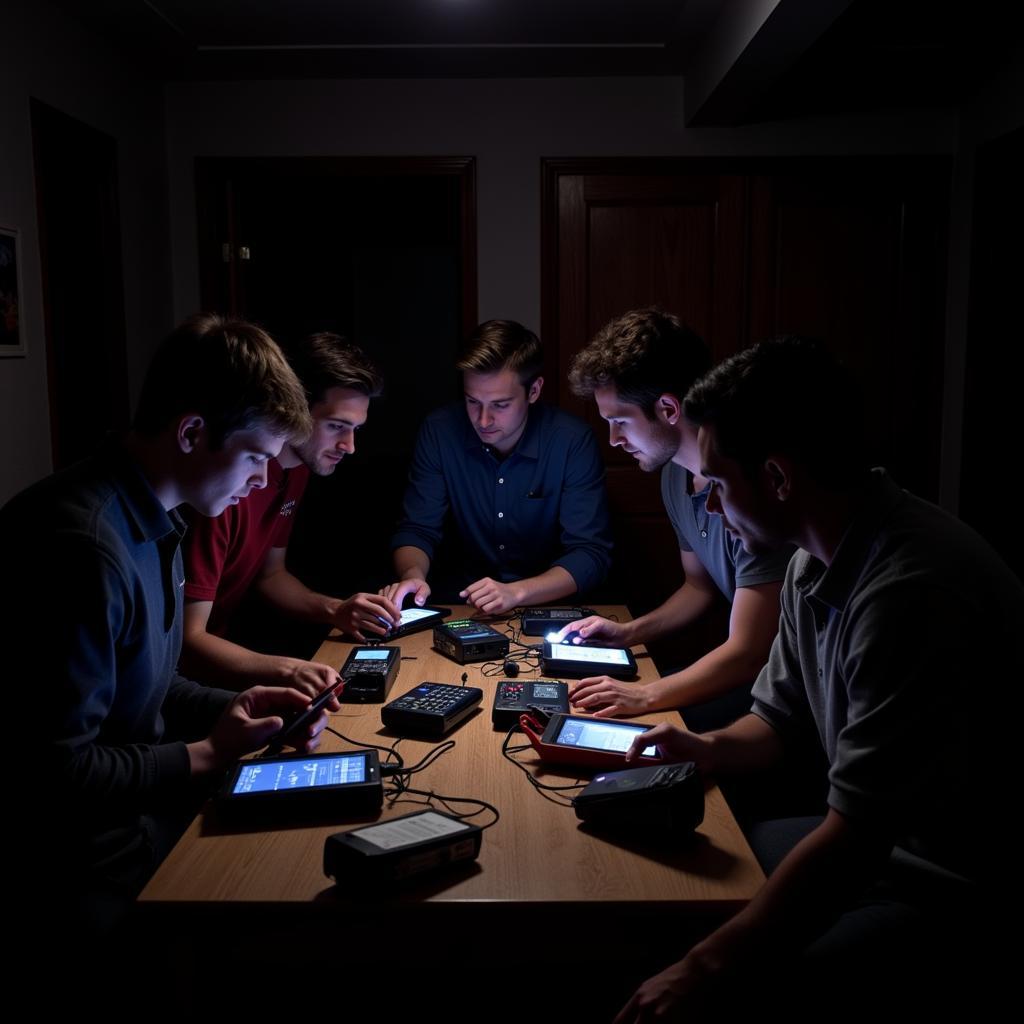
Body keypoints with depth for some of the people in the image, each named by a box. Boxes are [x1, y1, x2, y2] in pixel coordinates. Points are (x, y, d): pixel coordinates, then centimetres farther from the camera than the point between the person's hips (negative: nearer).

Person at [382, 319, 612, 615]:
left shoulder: (573, 442, -16)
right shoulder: (440, 431, -8)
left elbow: (591, 553, -16)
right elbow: (417, 530, -2)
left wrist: (516, 592, -32)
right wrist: (412, 575, -25)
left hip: (548, 605, -3)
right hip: (466, 602, 4)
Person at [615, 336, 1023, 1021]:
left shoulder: (911, 590, -29)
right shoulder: (815, 563, 2)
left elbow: (856, 834, -29)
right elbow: (779, 721, 15)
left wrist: (712, 966, -26)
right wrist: (709, 751, -5)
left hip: (954, 894, -9)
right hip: (881, 842, 9)